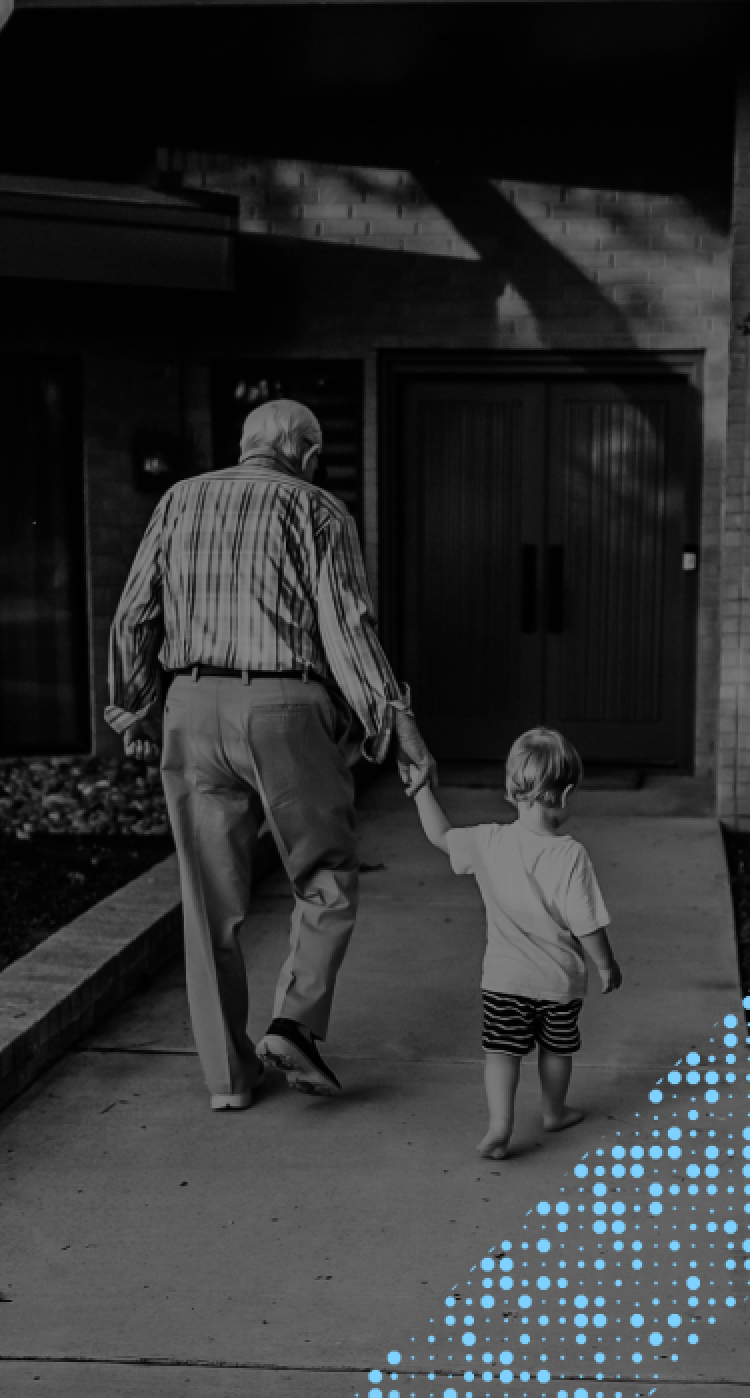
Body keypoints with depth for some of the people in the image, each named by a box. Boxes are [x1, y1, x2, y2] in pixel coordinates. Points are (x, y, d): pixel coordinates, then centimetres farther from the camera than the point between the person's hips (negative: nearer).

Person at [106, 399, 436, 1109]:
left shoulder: (180, 501, 12)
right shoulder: (317, 510, 2)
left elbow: (133, 617, 9)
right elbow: (348, 626, -9)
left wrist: (134, 711, 21)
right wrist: (401, 723, -11)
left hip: (194, 711, 3)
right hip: (287, 712, -3)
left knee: (213, 900, 11)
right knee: (327, 884, 14)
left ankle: (228, 1070, 16)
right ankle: (293, 1023, -3)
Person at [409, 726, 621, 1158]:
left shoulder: (489, 842, -13)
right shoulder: (571, 855, -23)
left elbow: (441, 835, 4)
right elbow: (587, 925, -19)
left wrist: (421, 786, 15)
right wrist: (608, 964, -2)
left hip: (504, 976, 1)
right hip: (560, 978, 0)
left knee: (502, 1049, 8)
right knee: (557, 1048, 21)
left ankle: (500, 1126, -5)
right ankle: (554, 1111, 40)